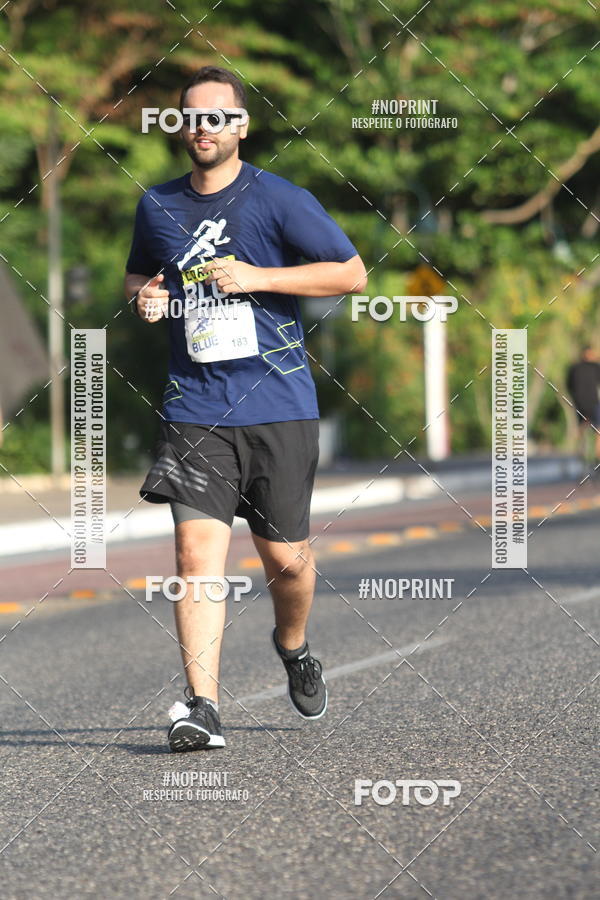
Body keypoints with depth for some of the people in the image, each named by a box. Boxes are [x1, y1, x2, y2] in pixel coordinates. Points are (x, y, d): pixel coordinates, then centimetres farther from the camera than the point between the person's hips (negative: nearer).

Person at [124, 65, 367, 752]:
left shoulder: (280, 200, -3)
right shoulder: (157, 206, 10)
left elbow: (351, 272, -4)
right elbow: (136, 275, 28)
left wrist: (255, 276, -13)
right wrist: (143, 296, 3)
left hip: (277, 406, -2)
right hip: (194, 408, 2)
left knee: (285, 556, 6)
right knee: (196, 551, -14)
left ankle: (293, 645, 39)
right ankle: (201, 707, -15)